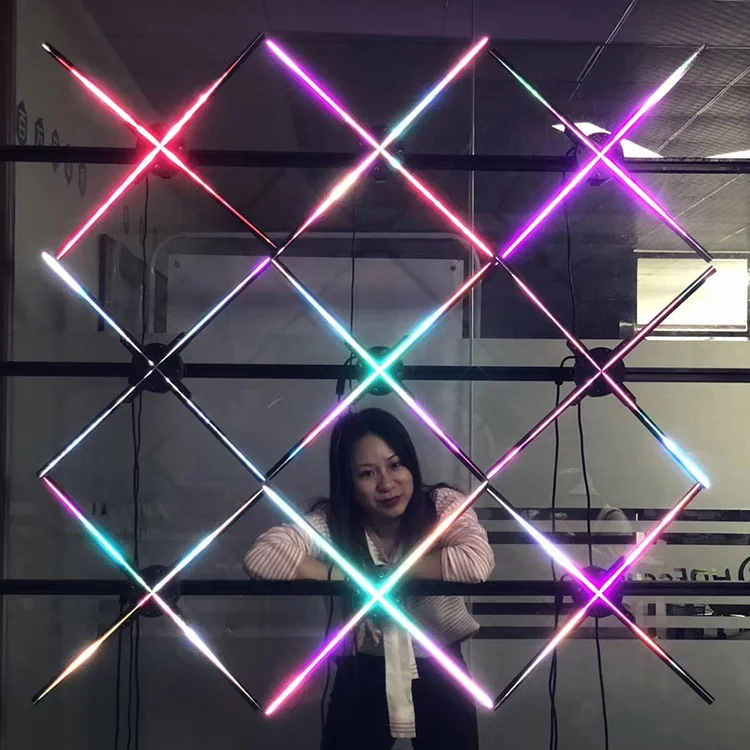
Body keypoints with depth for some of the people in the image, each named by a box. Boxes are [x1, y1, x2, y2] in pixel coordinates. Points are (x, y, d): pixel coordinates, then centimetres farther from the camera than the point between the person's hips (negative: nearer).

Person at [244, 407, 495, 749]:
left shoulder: (443, 505, -17)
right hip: (364, 674, 0)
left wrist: (377, 572, -27)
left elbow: (477, 563, -35)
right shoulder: (331, 520, -16)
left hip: (438, 671, 0)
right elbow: (261, 557, -31)